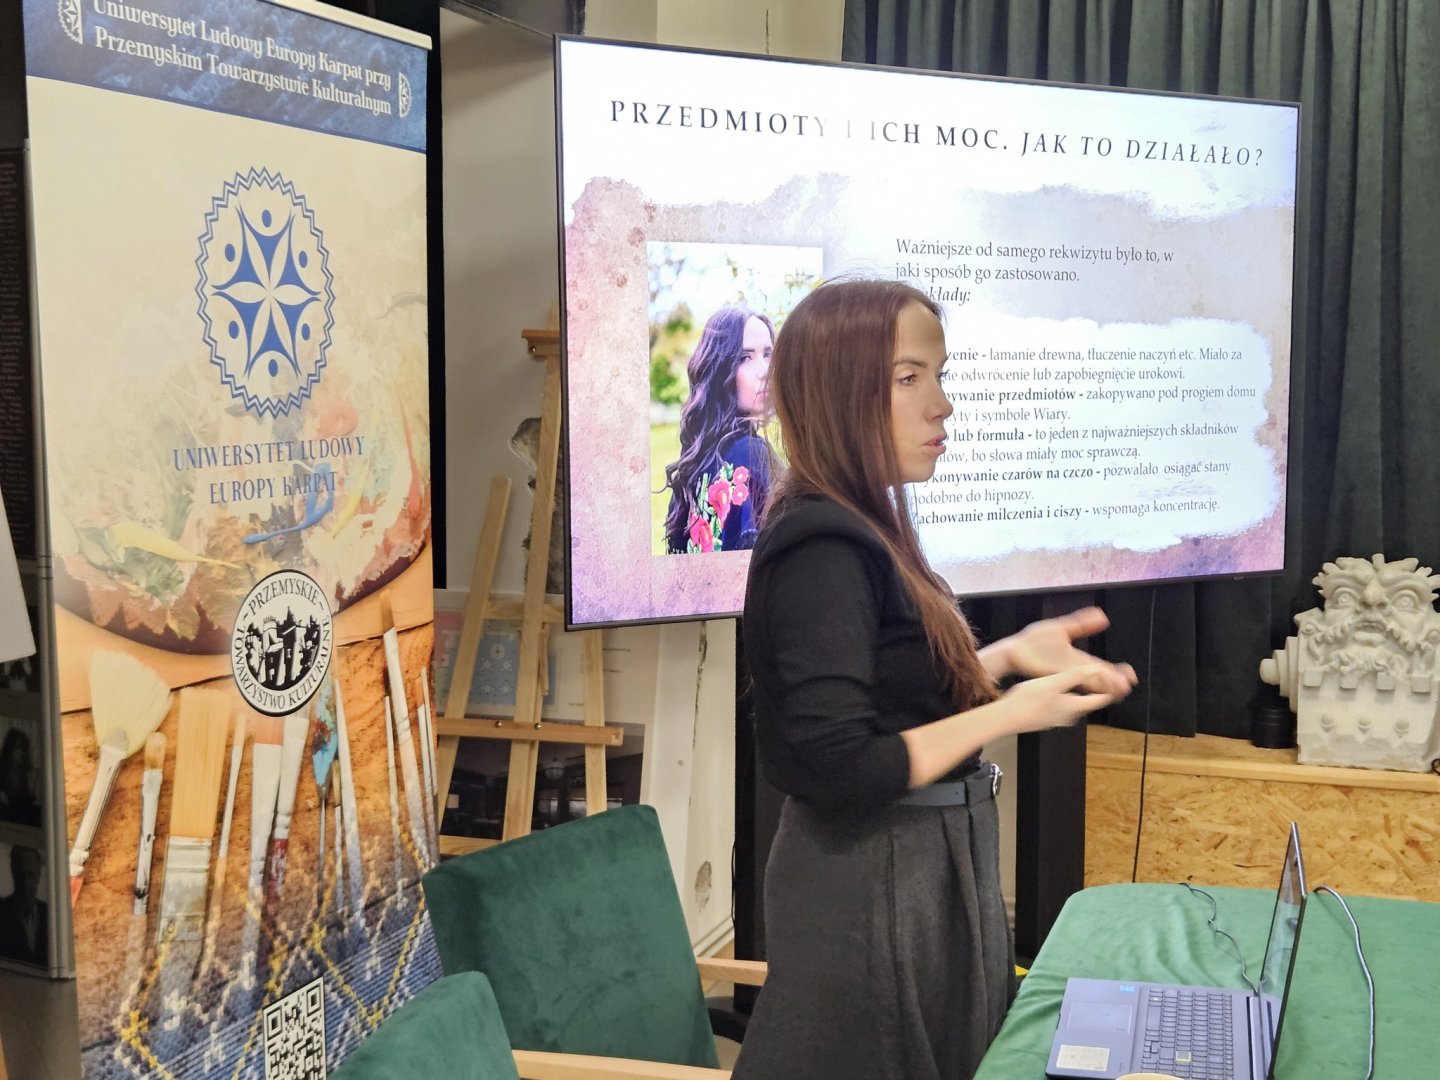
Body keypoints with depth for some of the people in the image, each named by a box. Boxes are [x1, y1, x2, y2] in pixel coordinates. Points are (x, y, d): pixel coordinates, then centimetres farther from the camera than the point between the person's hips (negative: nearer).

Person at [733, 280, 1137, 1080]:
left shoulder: (858, 530, 7)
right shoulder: (823, 550, -22)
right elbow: (838, 772, -26)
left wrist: (1009, 655, 5)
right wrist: (1012, 712, -20)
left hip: (923, 865, 9)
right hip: (874, 883, -9)